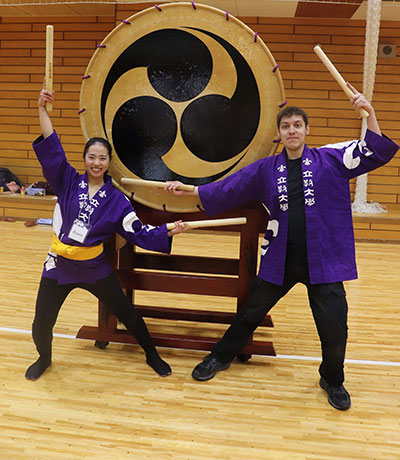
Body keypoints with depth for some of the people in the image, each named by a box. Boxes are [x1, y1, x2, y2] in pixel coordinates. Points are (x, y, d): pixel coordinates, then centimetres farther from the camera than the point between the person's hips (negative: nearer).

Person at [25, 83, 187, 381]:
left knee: (127, 314, 10)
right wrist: (43, 110, -20)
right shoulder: (68, 182, -2)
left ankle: (152, 356, 34)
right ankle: (44, 359, 41)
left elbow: (139, 233, -5)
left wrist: (169, 231, -17)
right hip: (59, 266, 1)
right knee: (41, 326, 6)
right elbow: (51, 149, -12)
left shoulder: (116, 200, -3)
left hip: (95, 268, 0)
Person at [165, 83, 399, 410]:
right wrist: (187, 190, 4)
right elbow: (227, 189, 8)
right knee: (250, 313, 16)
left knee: (334, 329, 4)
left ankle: (332, 380, 35)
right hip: (280, 259, 2)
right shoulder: (266, 169, 6)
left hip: (323, 259, -1)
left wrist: (369, 112, -15)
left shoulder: (330, 159, 1)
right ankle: (220, 358, 40)